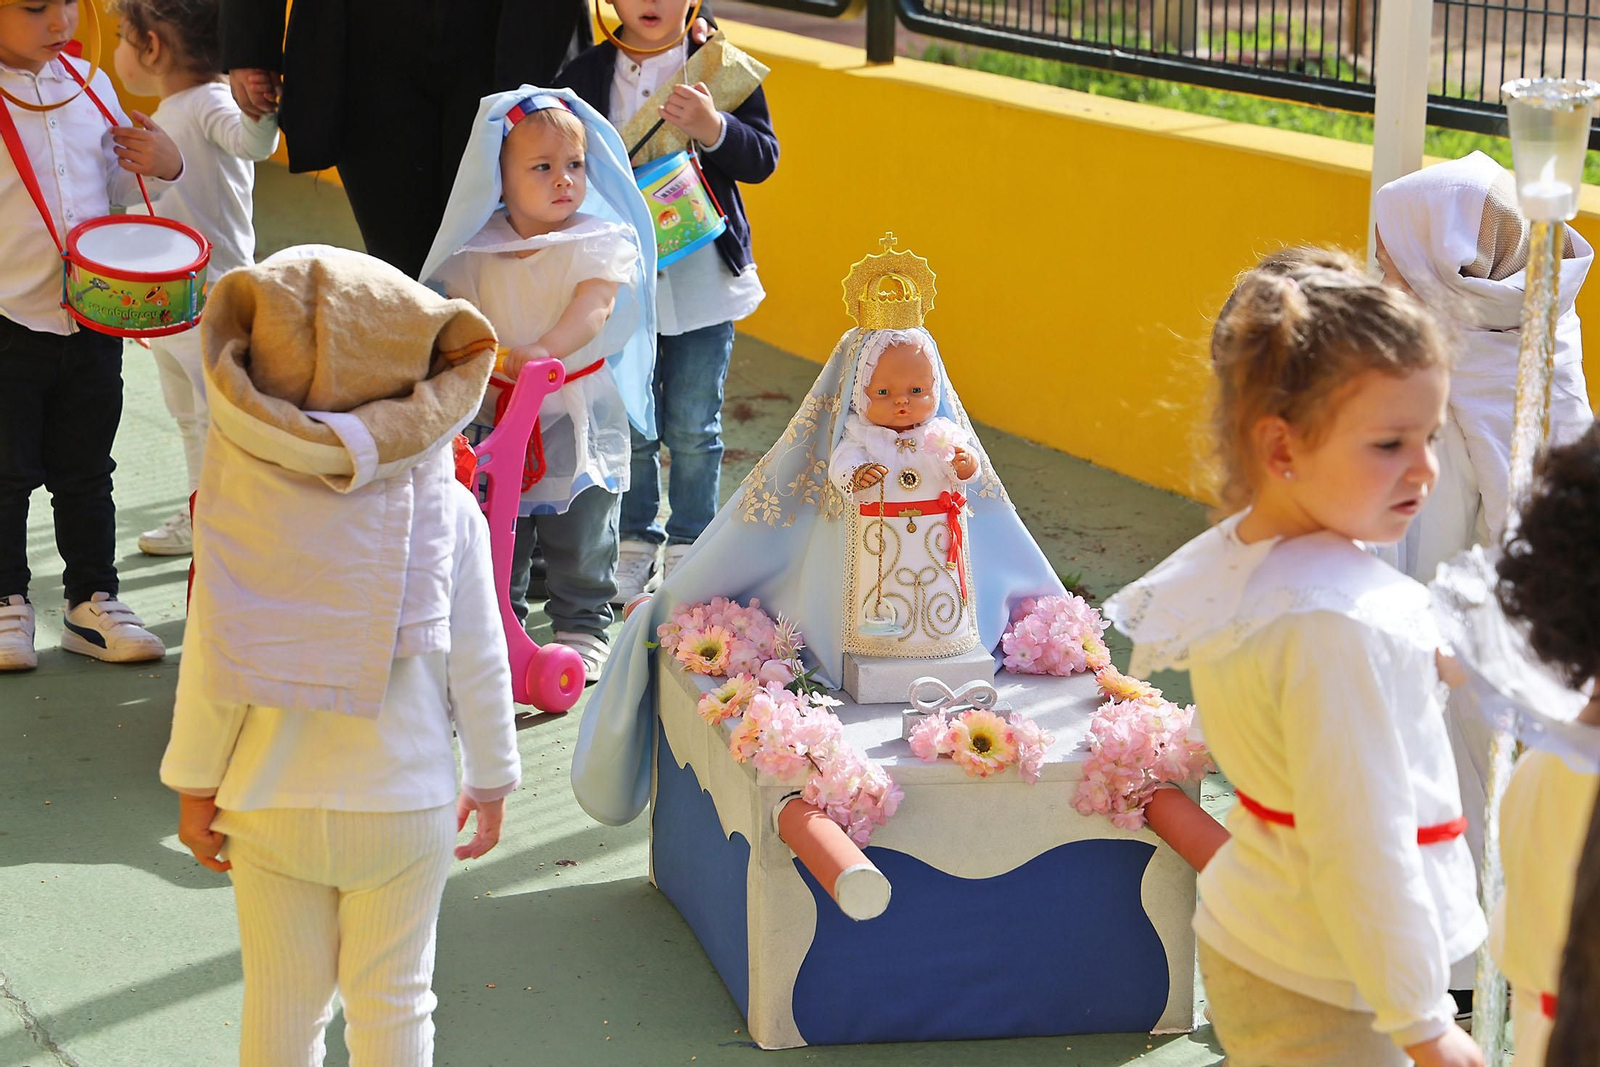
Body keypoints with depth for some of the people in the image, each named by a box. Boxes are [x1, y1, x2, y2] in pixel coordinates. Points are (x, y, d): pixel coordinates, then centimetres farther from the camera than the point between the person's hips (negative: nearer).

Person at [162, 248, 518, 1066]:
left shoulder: (239, 504, -13)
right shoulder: (444, 510, -12)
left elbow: (209, 667, -9)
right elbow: (478, 667, -7)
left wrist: (193, 785, 5)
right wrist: (491, 780, 9)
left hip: (268, 805, 1)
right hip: (405, 802, 0)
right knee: (391, 1001, 13)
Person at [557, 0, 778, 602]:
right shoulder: (585, 74, 1)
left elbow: (763, 157, -6)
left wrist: (712, 127, -24)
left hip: (701, 278, -1)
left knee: (693, 427, 5)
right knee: (629, 423, 8)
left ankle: (688, 547, 20)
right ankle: (635, 544, 24)